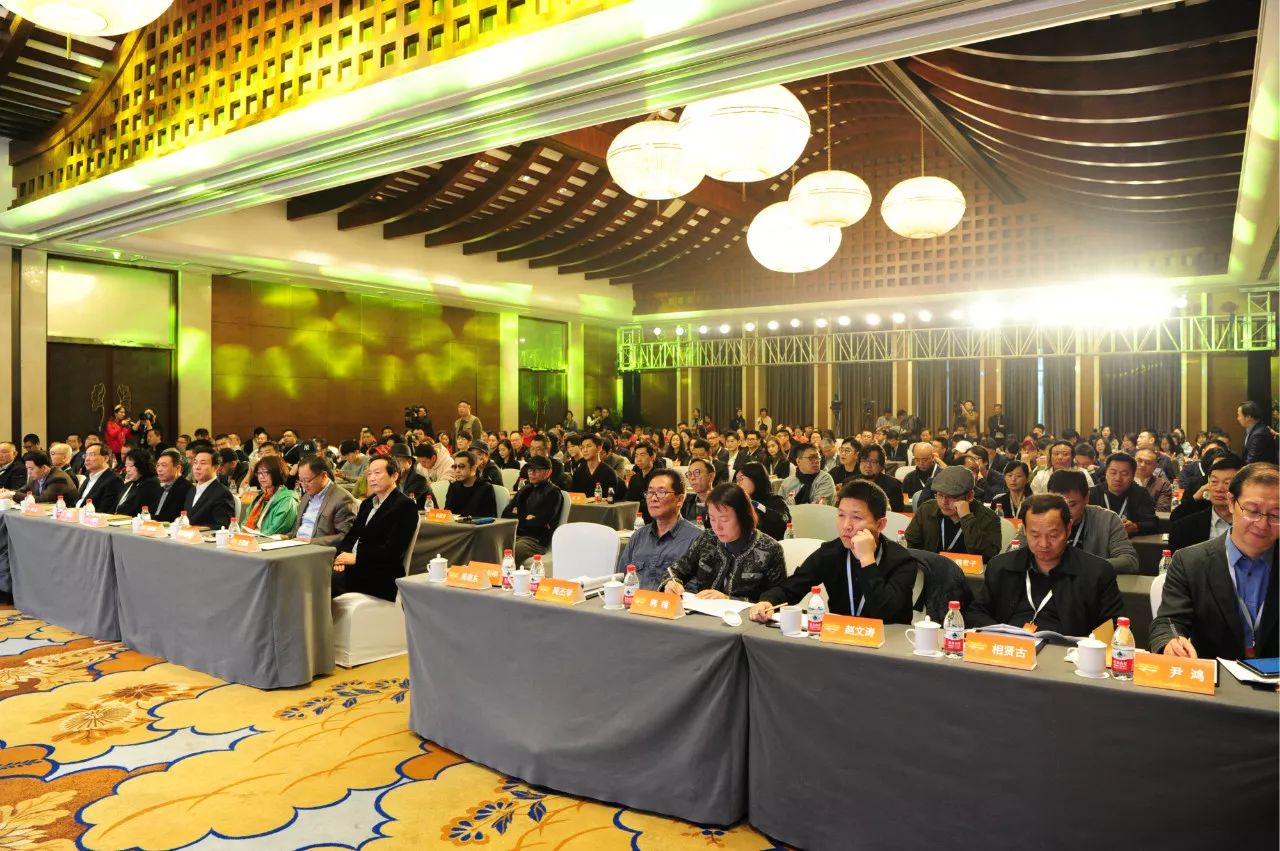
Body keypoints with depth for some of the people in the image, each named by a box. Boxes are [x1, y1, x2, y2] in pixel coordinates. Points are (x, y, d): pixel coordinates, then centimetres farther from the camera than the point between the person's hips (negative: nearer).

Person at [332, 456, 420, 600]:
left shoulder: (405, 506, -6)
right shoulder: (367, 503, 21)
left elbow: (392, 550, -14)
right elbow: (351, 535, 16)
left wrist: (356, 558, -16)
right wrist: (343, 555, -5)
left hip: (380, 576, -7)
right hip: (355, 566, 7)